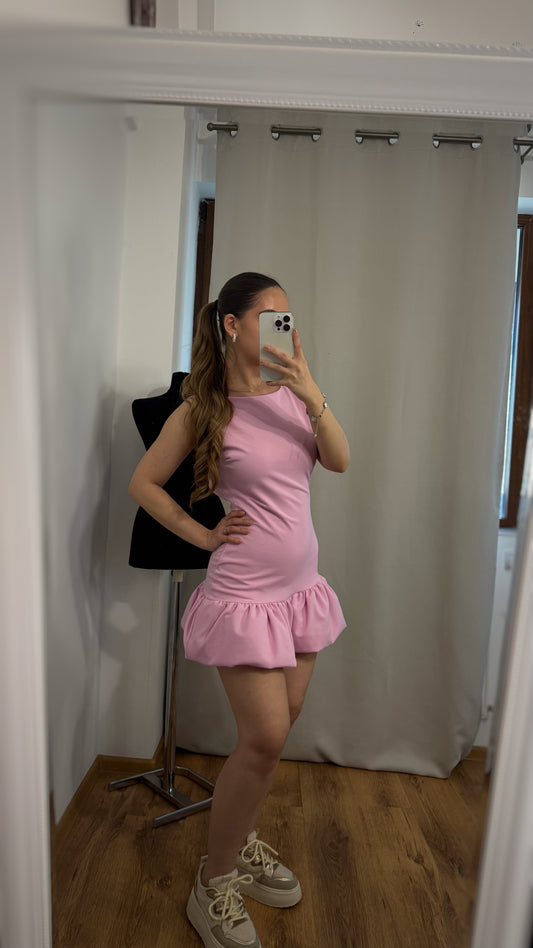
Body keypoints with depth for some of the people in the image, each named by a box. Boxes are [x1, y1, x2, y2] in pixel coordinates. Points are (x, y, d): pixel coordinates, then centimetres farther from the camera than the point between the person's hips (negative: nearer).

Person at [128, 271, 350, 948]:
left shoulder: (290, 393, 4)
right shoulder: (204, 409, -9)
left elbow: (340, 461, -5)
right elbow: (143, 483, -1)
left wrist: (312, 393, -17)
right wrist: (203, 535, -6)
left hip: (299, 584, 6)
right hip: (244, 591, -6)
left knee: (283, 721, 16)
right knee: (265, 737, -4)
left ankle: (242, 842, 41)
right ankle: (213, 886, 22)